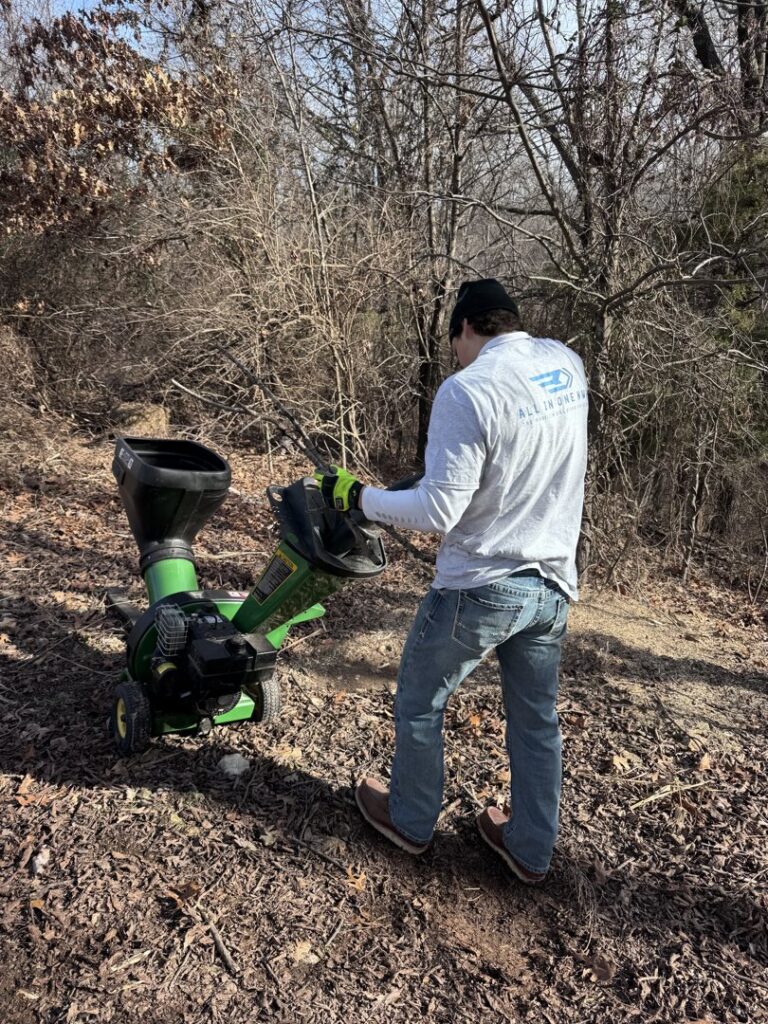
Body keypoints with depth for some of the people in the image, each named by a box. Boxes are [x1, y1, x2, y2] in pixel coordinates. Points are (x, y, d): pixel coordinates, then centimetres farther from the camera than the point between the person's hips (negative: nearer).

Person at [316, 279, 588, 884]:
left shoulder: (467, 391, -22)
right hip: (554, 586, 7)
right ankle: (532, 850, 38)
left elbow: (438, 511, -23)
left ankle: (411, 822, 38)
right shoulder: (568, 365, 1)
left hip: (480, 588, -6)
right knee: (537, 720, 21)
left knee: (420, 704, 18)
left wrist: (358, 496, -11)